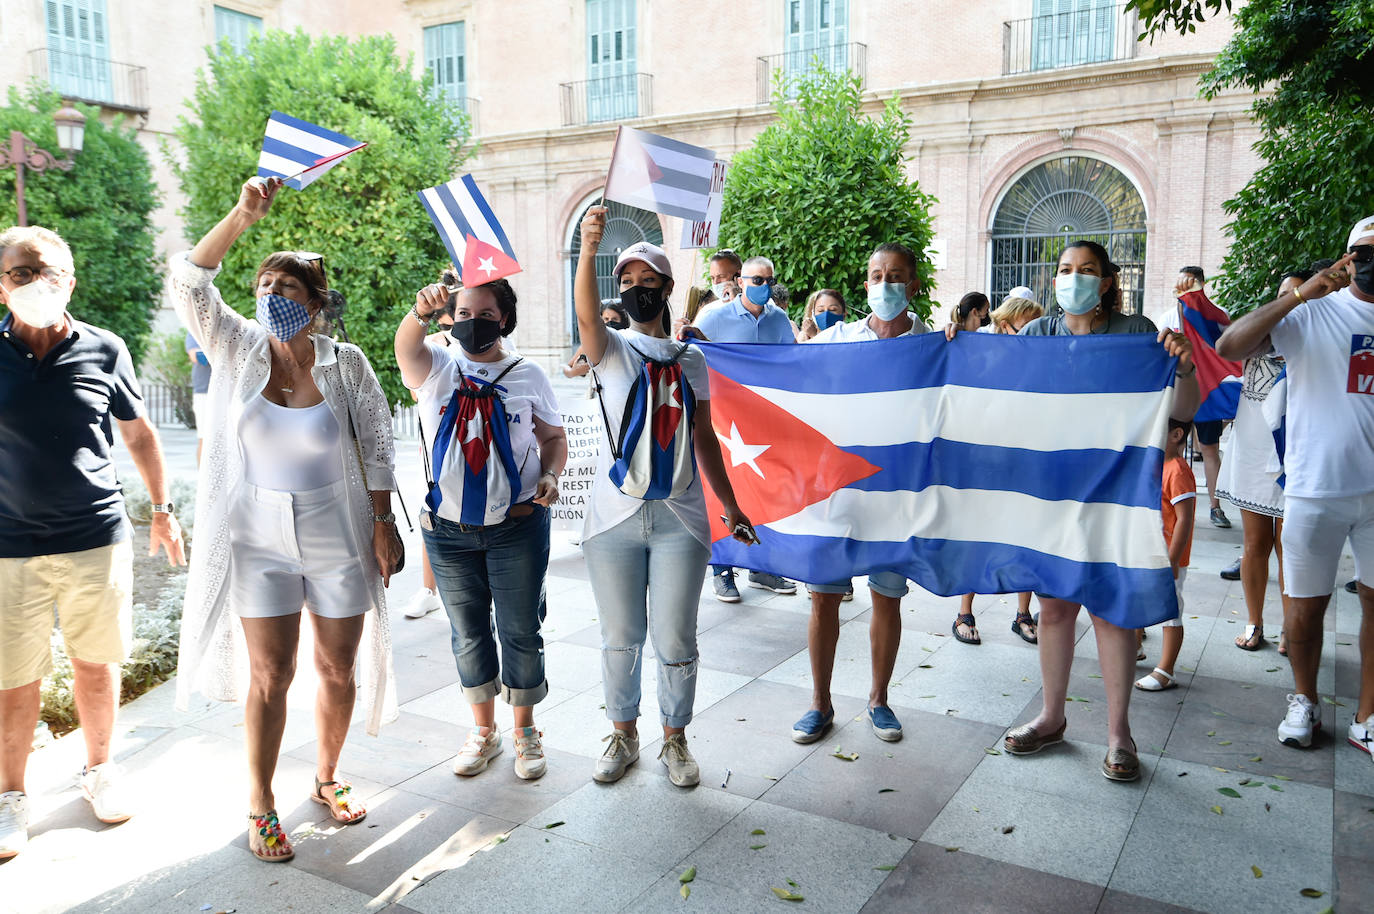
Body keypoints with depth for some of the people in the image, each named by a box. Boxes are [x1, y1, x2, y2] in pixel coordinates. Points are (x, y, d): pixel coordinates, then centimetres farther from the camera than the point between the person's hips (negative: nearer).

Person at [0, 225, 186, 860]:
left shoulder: (105, 351, -1)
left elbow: (138, 433, 11)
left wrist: (162, 509, 13)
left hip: (97, 540, 1)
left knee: (96, 664, 13)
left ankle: (99, 769, 34)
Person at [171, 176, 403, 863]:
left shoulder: (345, 363, -4)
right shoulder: (239, 350, -1)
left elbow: (376, 447, 0)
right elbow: (188, 283, -15)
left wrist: (383, 524, -4)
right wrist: (240, 218, -26)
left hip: (339, 537, 0)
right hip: (259, 538, 0)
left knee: (337, 669, 10)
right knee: (270, 676, 4)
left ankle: (327, 778, 33)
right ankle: (260, 808, 21)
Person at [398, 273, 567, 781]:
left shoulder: (528, 375, 2)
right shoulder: (437, 368, 0)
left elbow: (553, 437, 10)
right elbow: (406, 347, -23)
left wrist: (551, 475, -12)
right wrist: (422, 310, -45)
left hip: (518, 526, -1)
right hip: (448, 530, 1)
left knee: (521, 631, 5)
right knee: (469, 633, 13)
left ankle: (525, 732, 25)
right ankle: (483, 730, 31)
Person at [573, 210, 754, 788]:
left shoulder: (690, 360, 11)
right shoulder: (612, 349, 2)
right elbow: (586, 314, -22)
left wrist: (730, 505, 15)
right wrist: (588, 247, -39)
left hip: (679, 519, 1)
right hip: (615, 517, -1)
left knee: (676, 642, 5)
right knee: (620, 639, 10)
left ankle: (675, 739, 27)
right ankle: (623, 735, 32)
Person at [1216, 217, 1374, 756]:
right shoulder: (1312, 314, -4)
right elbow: (1228, 347, -18)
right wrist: (1299, 293, -23)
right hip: (1316, 486, -3)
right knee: (1306, 604, 9)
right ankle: (1304, 701, 29)